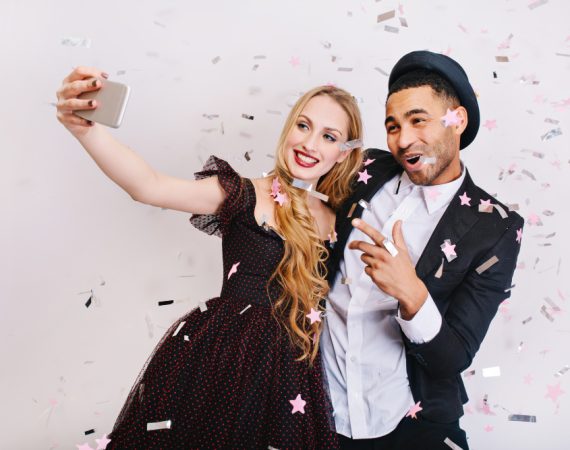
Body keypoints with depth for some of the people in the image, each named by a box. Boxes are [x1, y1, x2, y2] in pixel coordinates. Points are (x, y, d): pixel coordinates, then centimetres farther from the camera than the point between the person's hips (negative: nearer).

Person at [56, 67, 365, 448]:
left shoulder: (339, 221, 4)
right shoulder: (246, 196, -8)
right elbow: (148, 186, -24)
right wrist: (84, 126, -38)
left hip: (288, 373, 3)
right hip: (220, 357, -3)